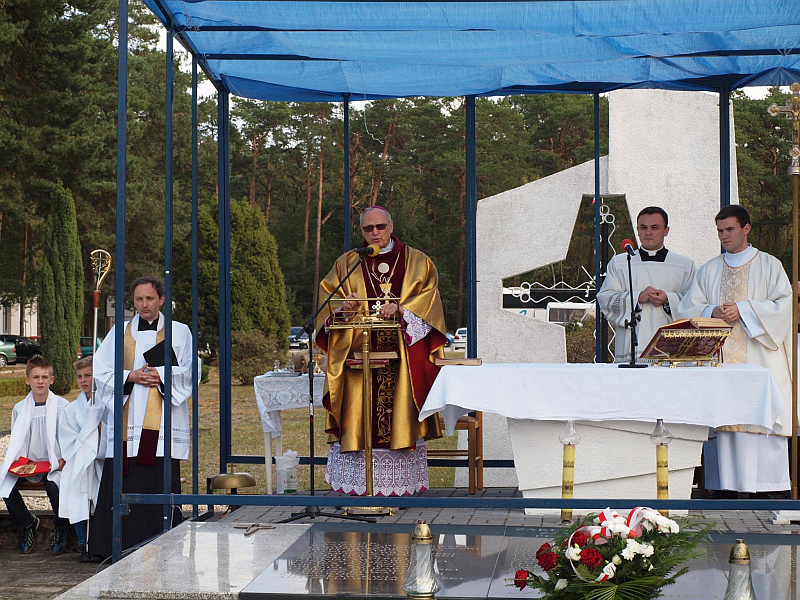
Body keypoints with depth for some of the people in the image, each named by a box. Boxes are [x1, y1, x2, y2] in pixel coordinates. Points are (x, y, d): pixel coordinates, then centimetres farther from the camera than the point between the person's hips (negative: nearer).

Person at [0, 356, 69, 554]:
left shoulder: (63, 406, -1)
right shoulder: (19, 409, 9)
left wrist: (62, 461, -16)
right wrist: (17, 461, -4)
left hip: (55, 463, -4)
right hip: (28, 462, 4)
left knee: (54, 486, -34)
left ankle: (61, 529, -3)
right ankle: (27, 523, 4)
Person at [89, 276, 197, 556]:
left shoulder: (179, 332, 11)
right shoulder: (120, 332, 14)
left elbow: (189, 372, 3)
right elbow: (101, 371, 8)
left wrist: (161, 375, -11)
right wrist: (131, 376, -7)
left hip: (163, 422, -1)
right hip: (126, 421, 1)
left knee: (162, 485, -6)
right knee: (123, 487, -4)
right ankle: (122, 549, 2)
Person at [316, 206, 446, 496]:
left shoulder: (416, 262, 10)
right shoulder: (347, 264, 14)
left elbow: (427, 295, 1)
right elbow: (327, 292, 9)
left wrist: (400, 309, -16)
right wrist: (343, 307, -13)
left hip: (401, 351, -1)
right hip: (358, 350, 1)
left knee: (400, 413, -4)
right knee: (359, 413, -5)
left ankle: (399, 484, 0)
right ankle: (358, 484, -2)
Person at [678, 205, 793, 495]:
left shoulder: (769, 265, 8)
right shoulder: (709, 270, 17)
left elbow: (783, 305, -2)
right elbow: (687, 308, 12)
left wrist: (742, 310, -13)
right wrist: (712, 312, -9)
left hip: (758, 358, -3)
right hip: (718, 357, 3)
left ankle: (763, 486, -8)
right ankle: (723, 483, -3)